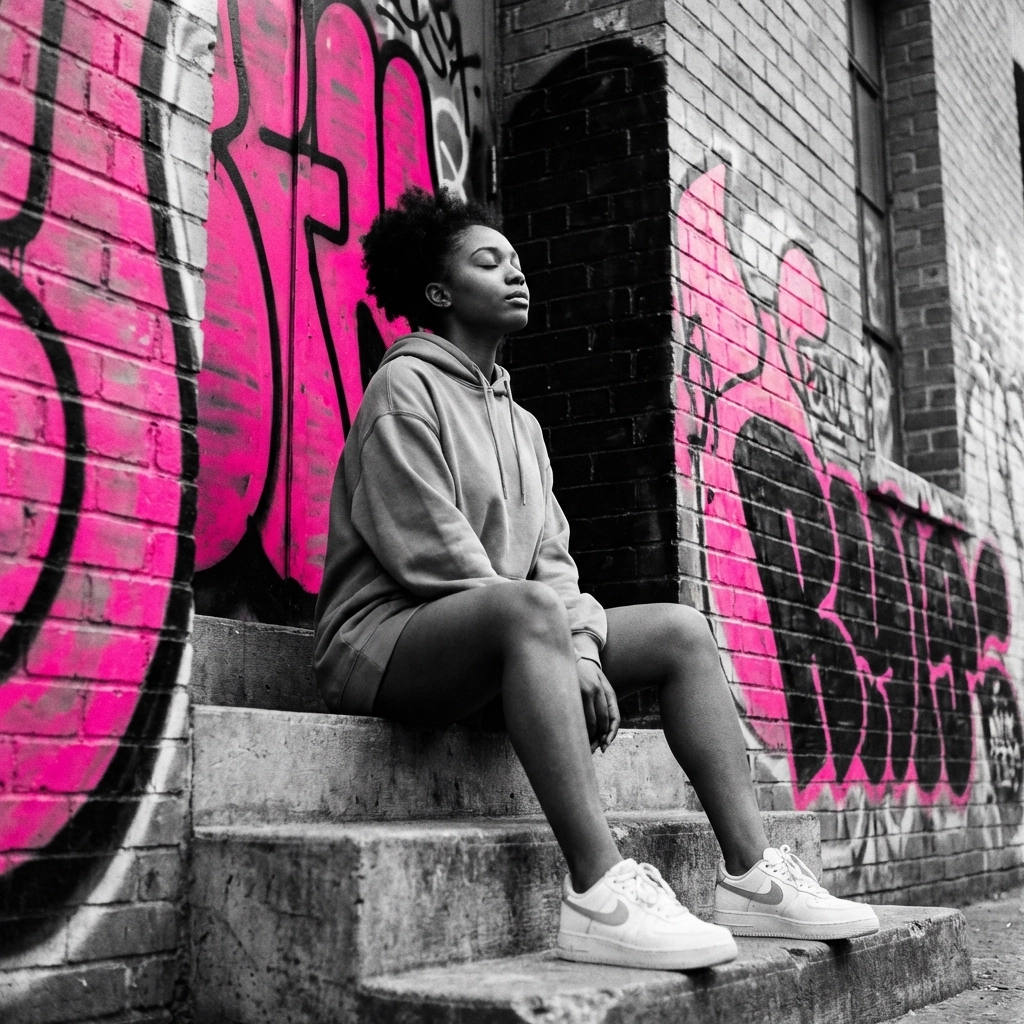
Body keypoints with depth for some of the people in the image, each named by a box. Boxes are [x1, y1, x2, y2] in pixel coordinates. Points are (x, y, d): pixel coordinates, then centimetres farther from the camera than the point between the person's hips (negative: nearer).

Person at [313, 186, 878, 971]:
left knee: (681, 630, -2)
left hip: (504, 641, 8)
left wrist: (581, 650, -7)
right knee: (530, 609, -38)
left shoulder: (522, 424, 22)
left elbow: (551, 554, 12)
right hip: (388, 635, -8)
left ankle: (751, 875, -9)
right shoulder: (406, 389, -4)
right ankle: (598, 892, -42)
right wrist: (561, 641, -17)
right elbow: (430, 554, -14)